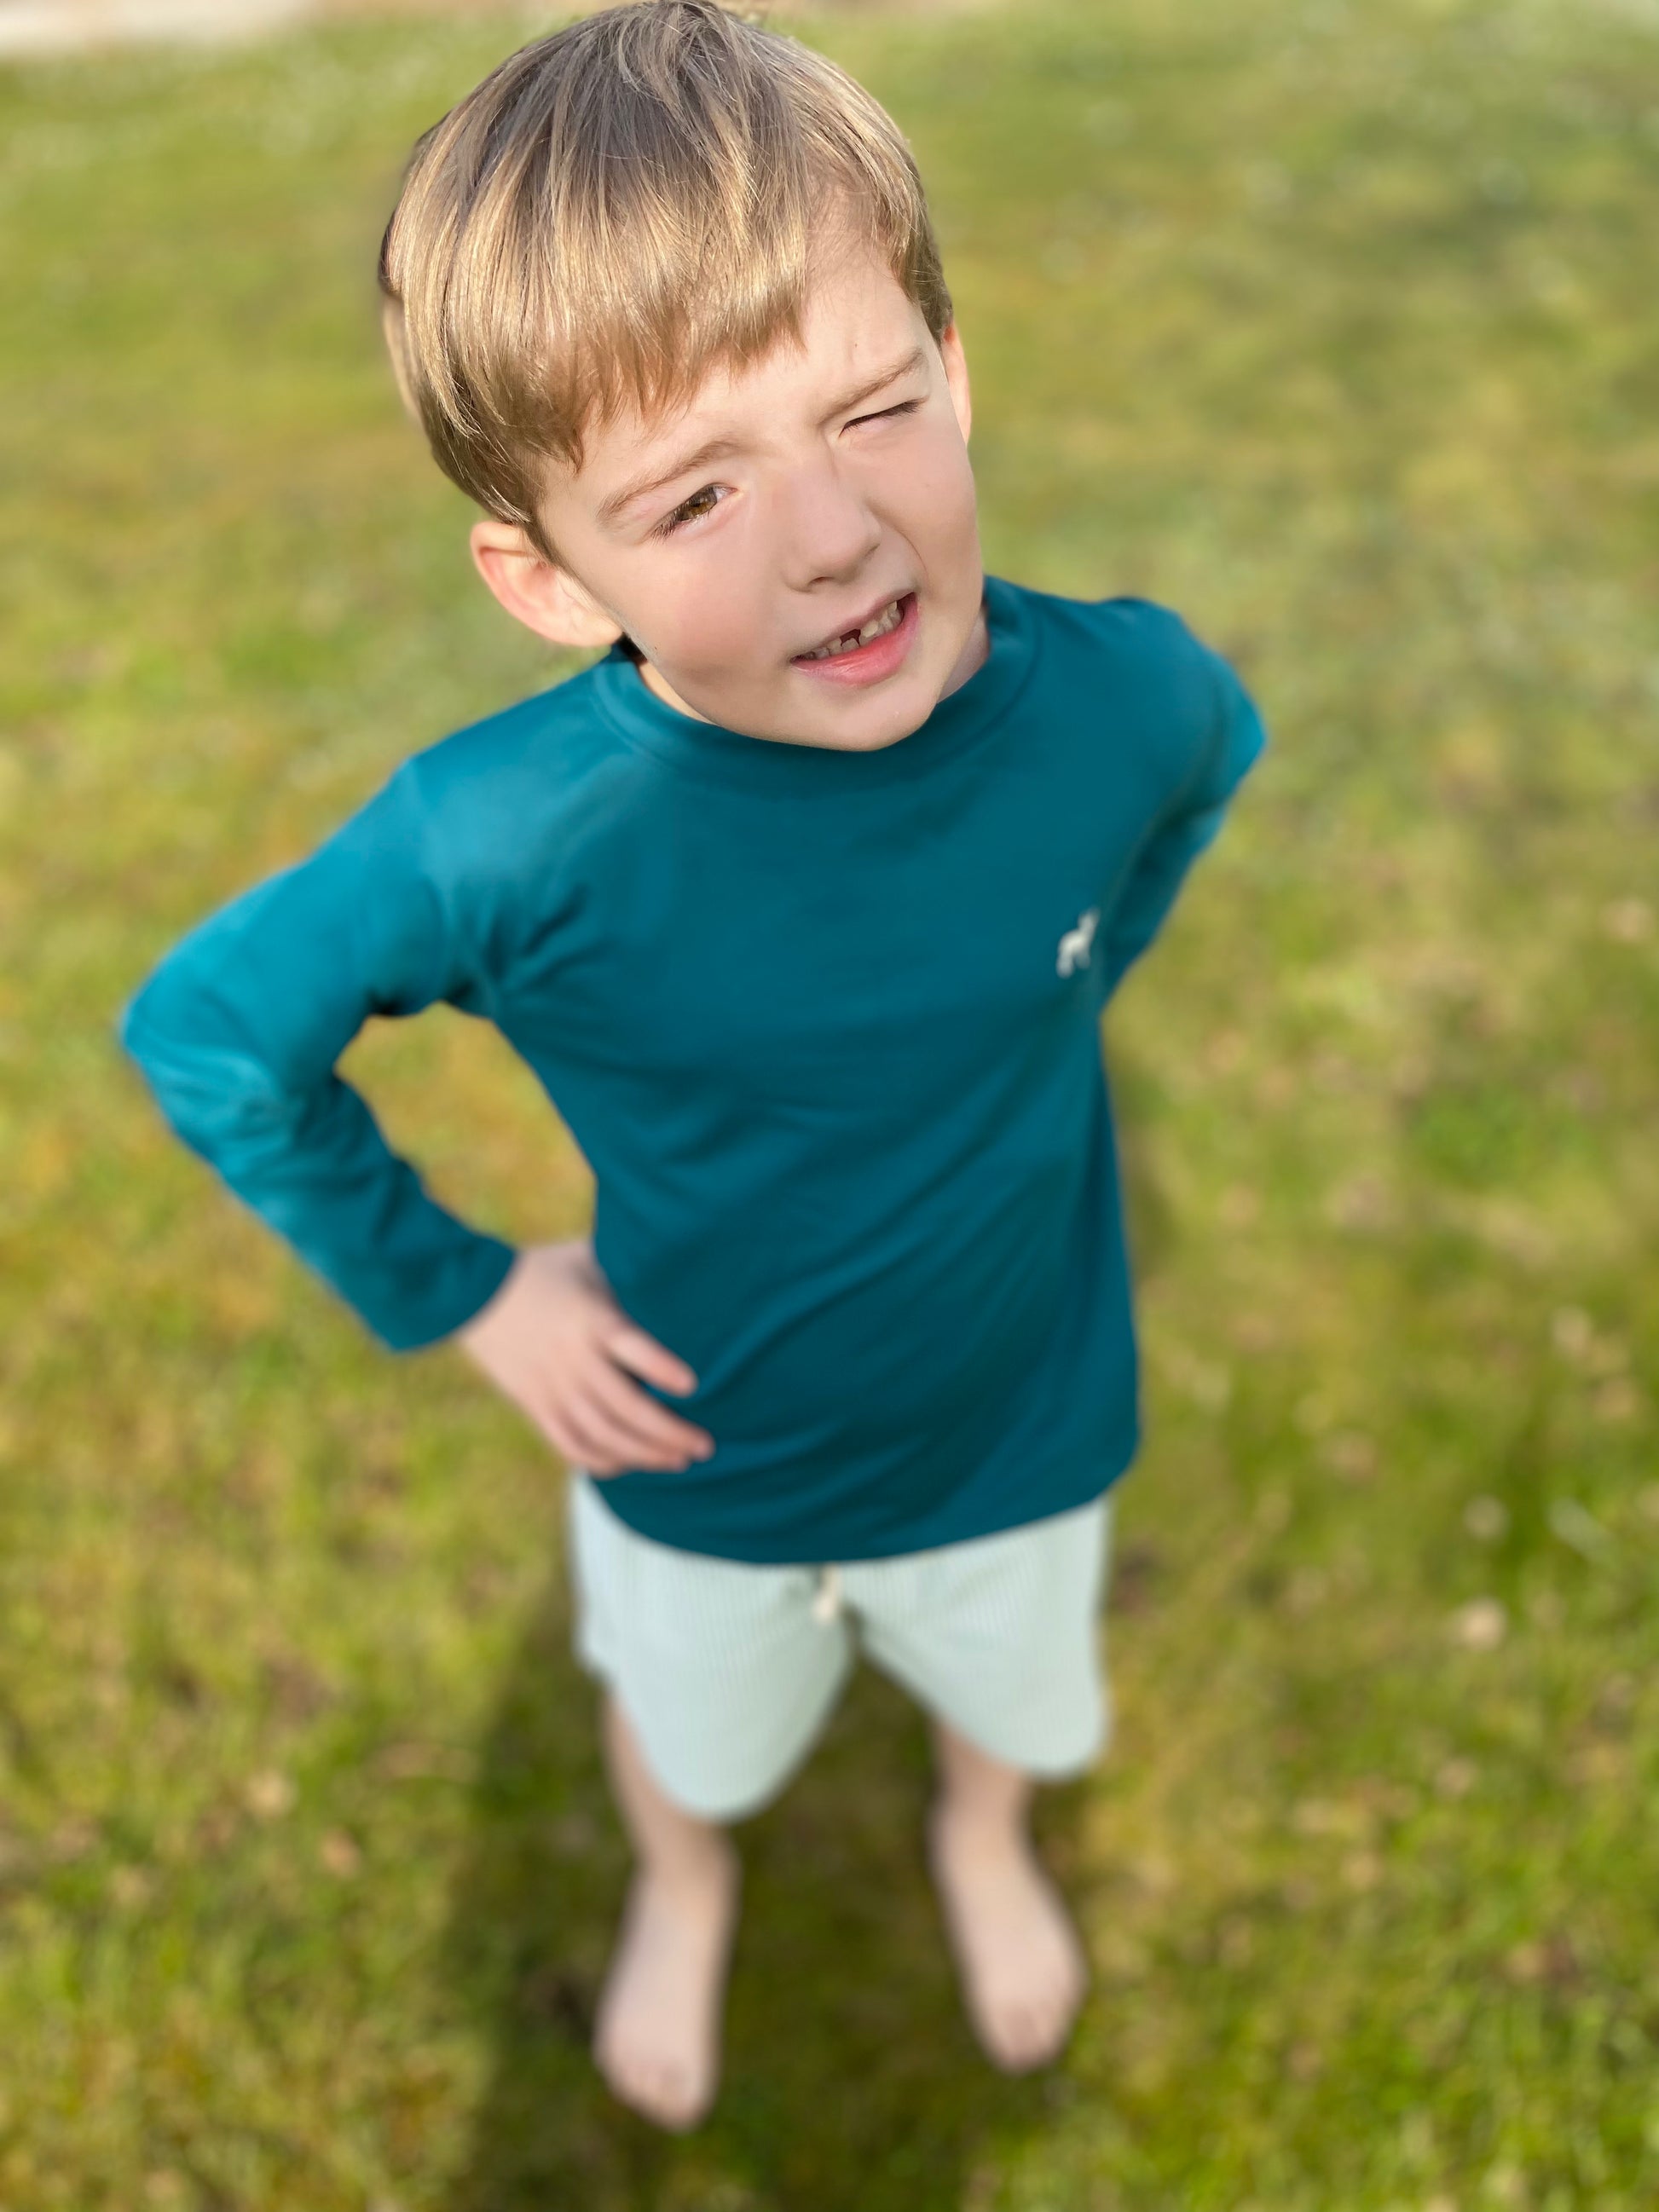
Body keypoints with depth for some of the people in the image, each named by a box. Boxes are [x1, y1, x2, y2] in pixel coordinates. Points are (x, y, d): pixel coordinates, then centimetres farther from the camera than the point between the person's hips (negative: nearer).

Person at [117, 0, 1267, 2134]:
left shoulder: (1118, 696, -29)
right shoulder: (506, 842, -36)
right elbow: (204, 1030, -18)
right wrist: (460, 1295, -14)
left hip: (1021, 1425, 2)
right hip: (697, 1464, -1)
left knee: (1012, 1696, 33)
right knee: (692, 1732, 31)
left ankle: (983, 1840, 70)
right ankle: (682, 1892, 68)